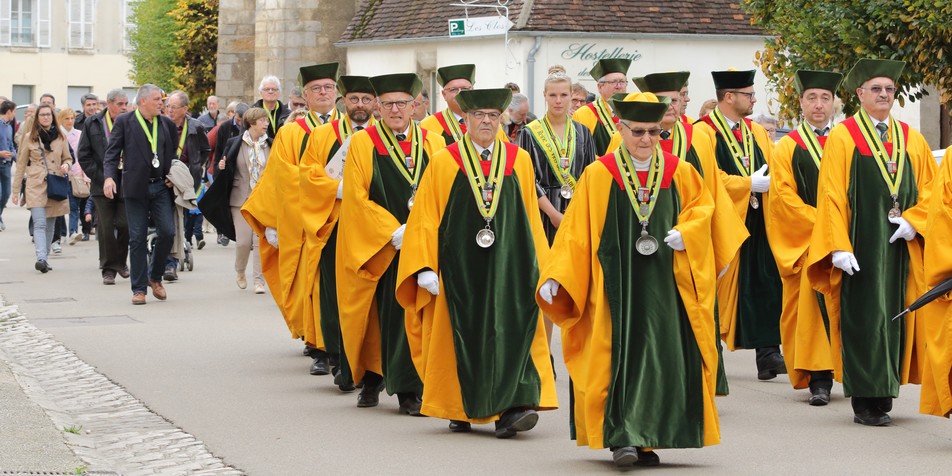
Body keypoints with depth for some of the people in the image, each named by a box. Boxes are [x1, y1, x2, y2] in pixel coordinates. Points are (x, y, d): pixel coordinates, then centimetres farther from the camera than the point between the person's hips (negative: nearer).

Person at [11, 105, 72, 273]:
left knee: (50, 225, 7)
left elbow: (67, 158, 20)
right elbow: (21, 165, 8)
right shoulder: (30, 138, 5)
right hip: (35, 187, -3)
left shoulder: (60, 137, 9)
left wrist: (66, 165, -6)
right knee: (40, 223, -15)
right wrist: (16, 190, 6)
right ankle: (41, 258, -27)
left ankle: (44, 259, 16)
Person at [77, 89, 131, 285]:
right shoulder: (93, 124, 3)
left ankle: (121, 262, 21)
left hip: (126, 185, 0)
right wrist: (98, 177, -4)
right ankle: (109, 269, 6)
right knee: (105, 228, -1)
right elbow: (83, 155, 4)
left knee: (124, 225, -2)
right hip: (102, 184, 0)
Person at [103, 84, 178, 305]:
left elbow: (175, 153, 23)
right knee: (137, 238, -1)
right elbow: (112, 152, -3)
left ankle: (155, 277, 17)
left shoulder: (167, 124, 11)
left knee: (167, 232, -6)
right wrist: (109, 176, -18)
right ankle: (139, 288, 6)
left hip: (160, 187, 3)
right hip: (136, 187, -3)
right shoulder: (124, 122, 0)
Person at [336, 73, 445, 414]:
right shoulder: (362, 143, 2)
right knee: (383, 315, 2)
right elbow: (356, 197, -4)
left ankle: (409, 390, 0)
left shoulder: (433, 144, 8)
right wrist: (393, 232, -12)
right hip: (377, 246, -1)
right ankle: (372, 379, 19)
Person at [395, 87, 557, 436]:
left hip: (508, 263, 1)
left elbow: (531, 219, 9)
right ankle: (459, 409, 18)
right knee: (463, 335, 4)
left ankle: (511, 407, -16)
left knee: (510, 328, -11)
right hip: (459, 265, -1)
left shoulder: (519, 161, 7)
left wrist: (539, 266, 5)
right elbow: (425, 219, 1)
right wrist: (424, 268, -7)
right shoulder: (444, 163, 2)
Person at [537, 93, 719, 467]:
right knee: (621, 356, -9)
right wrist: (555, 278, -7)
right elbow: (575, 233, 0)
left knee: (662, 358, -1)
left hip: (665, 285, 2)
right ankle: (622, 438, -8)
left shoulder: (680, 173, 5)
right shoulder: (598, 175, 0)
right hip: (616, 285, -2)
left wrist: (684, 233, -9)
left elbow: (701, 209, 13)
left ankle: (647, 440, 8)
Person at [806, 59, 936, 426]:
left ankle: (883, 397, 11)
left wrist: (913, 220, -7)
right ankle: (863, 402, -1)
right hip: (861, 245, -4)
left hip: (900, 244, 4)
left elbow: (930, 188, 12)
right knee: (863, 319, -4)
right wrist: (839, 246, -14)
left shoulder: (912, 140, 12)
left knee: (895, 316, 4)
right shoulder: (842, 137, 0)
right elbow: (832, 195, -5)